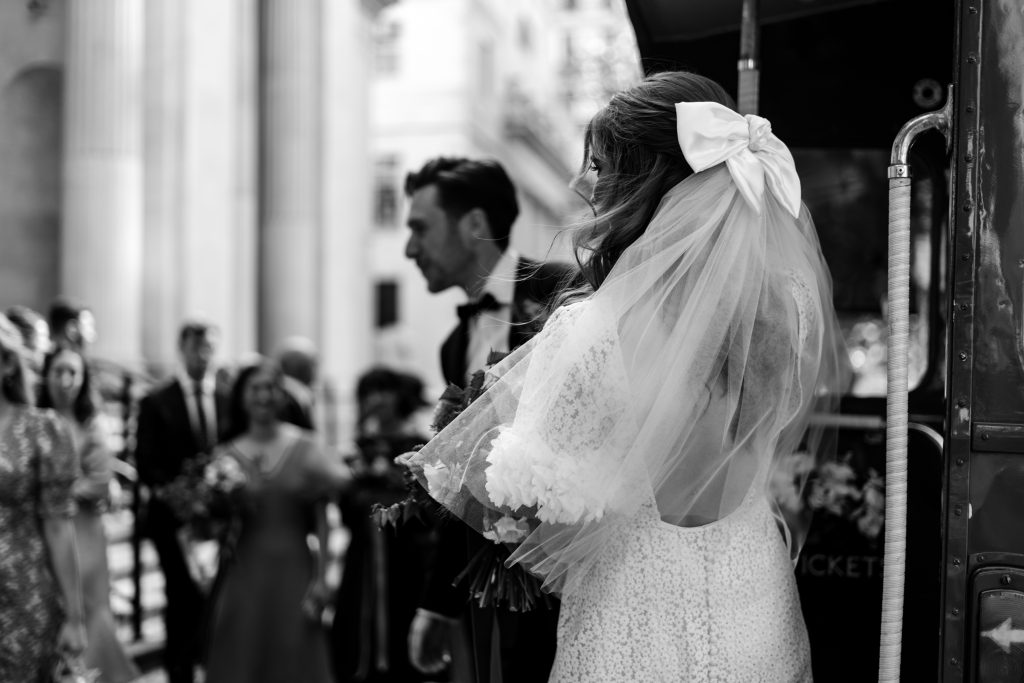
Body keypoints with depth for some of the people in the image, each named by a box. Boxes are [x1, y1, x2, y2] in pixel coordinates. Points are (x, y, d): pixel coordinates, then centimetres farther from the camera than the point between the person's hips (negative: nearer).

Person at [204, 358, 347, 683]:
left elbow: (321, 521, 1)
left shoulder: (304, 447, 0)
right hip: (242, 576, 1)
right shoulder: (226, 455, 2)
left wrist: (320, 579, -3)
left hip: (294, 574, 0)